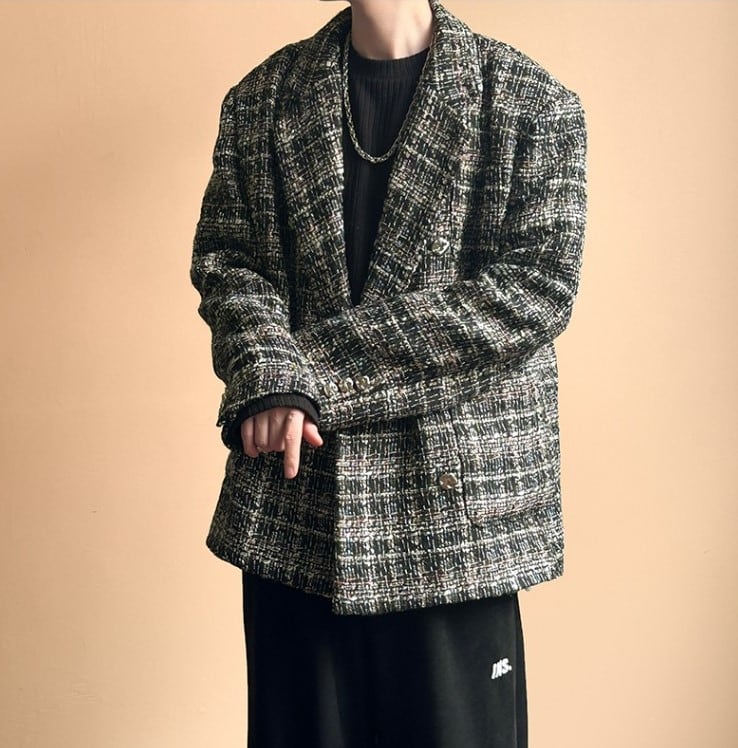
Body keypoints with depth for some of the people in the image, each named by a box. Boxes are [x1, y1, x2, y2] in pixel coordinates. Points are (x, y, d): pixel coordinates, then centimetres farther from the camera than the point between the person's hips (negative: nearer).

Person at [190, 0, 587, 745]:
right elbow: (224, 259, 6)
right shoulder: (261, 99, 10)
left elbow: (538, 288, -11)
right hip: (294, 486, 3)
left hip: (456, 495, -2)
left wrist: (327, 363, -13)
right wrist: (269, 377, -16)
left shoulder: (535, 103, -2)